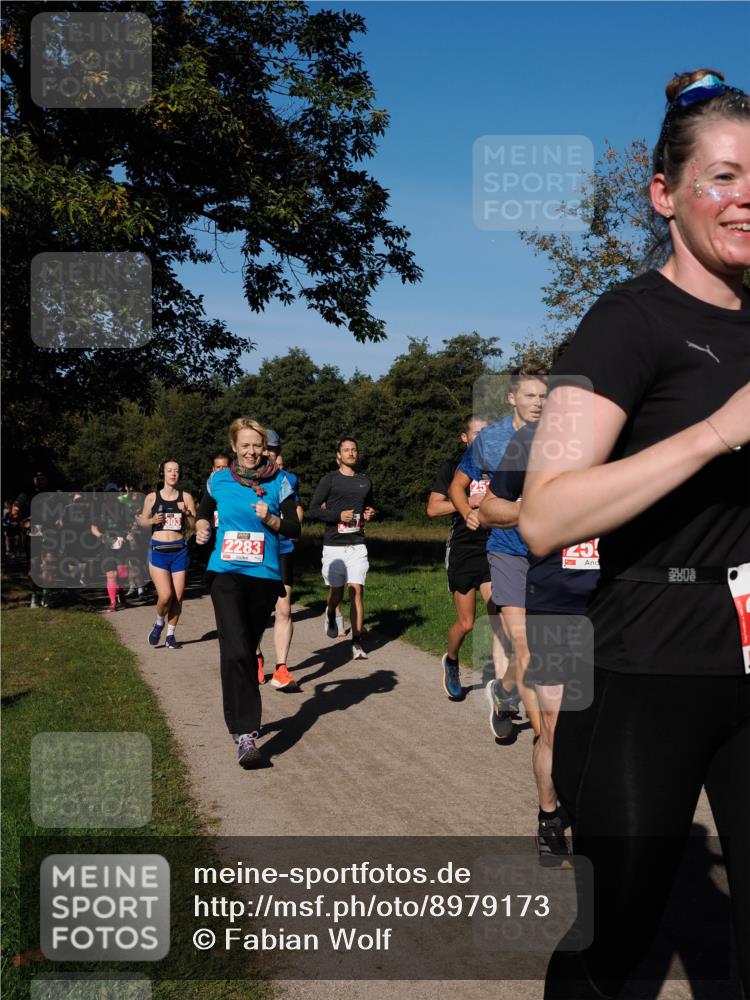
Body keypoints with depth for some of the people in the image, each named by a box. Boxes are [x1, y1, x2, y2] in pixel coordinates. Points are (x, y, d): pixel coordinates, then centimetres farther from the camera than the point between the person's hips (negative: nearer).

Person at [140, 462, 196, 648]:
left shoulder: (185, 497, 4)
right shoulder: (152, 497, 3)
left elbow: (195, 525, 4)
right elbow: (142, 521, 12)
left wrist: (186, 513, -14)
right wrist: (153, 520, -8)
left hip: (179, 550, 2)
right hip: (158, 550, -2)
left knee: (178, 597, 2)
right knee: (165, 596, -14)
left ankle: (170, 635, 20)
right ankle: (159, 624, 17)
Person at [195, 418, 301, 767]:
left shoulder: (279, 481, 2)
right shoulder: (219, 480, 5)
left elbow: (295, 529, 3)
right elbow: (204, 511, 24)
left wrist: (271, 520, -15)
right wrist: (202, 526, 3)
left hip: (265, 576, 1)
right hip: (226, 573, -1)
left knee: (247, 650, 14)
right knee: (235, 651, -17)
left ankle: (243, 720, 34)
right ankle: (244, 732, -17)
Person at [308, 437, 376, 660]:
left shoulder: (365, 482, 14)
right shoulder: (329, 480, 1)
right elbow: (313, 510, -3)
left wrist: (370, 514, 7)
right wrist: (339, 515, -14)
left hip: (357, 544, 2)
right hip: (334, 544, -2)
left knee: (357, 590, -9)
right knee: (336, 591, 5)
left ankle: (357, 642, -7)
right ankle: (330, 615, 41)